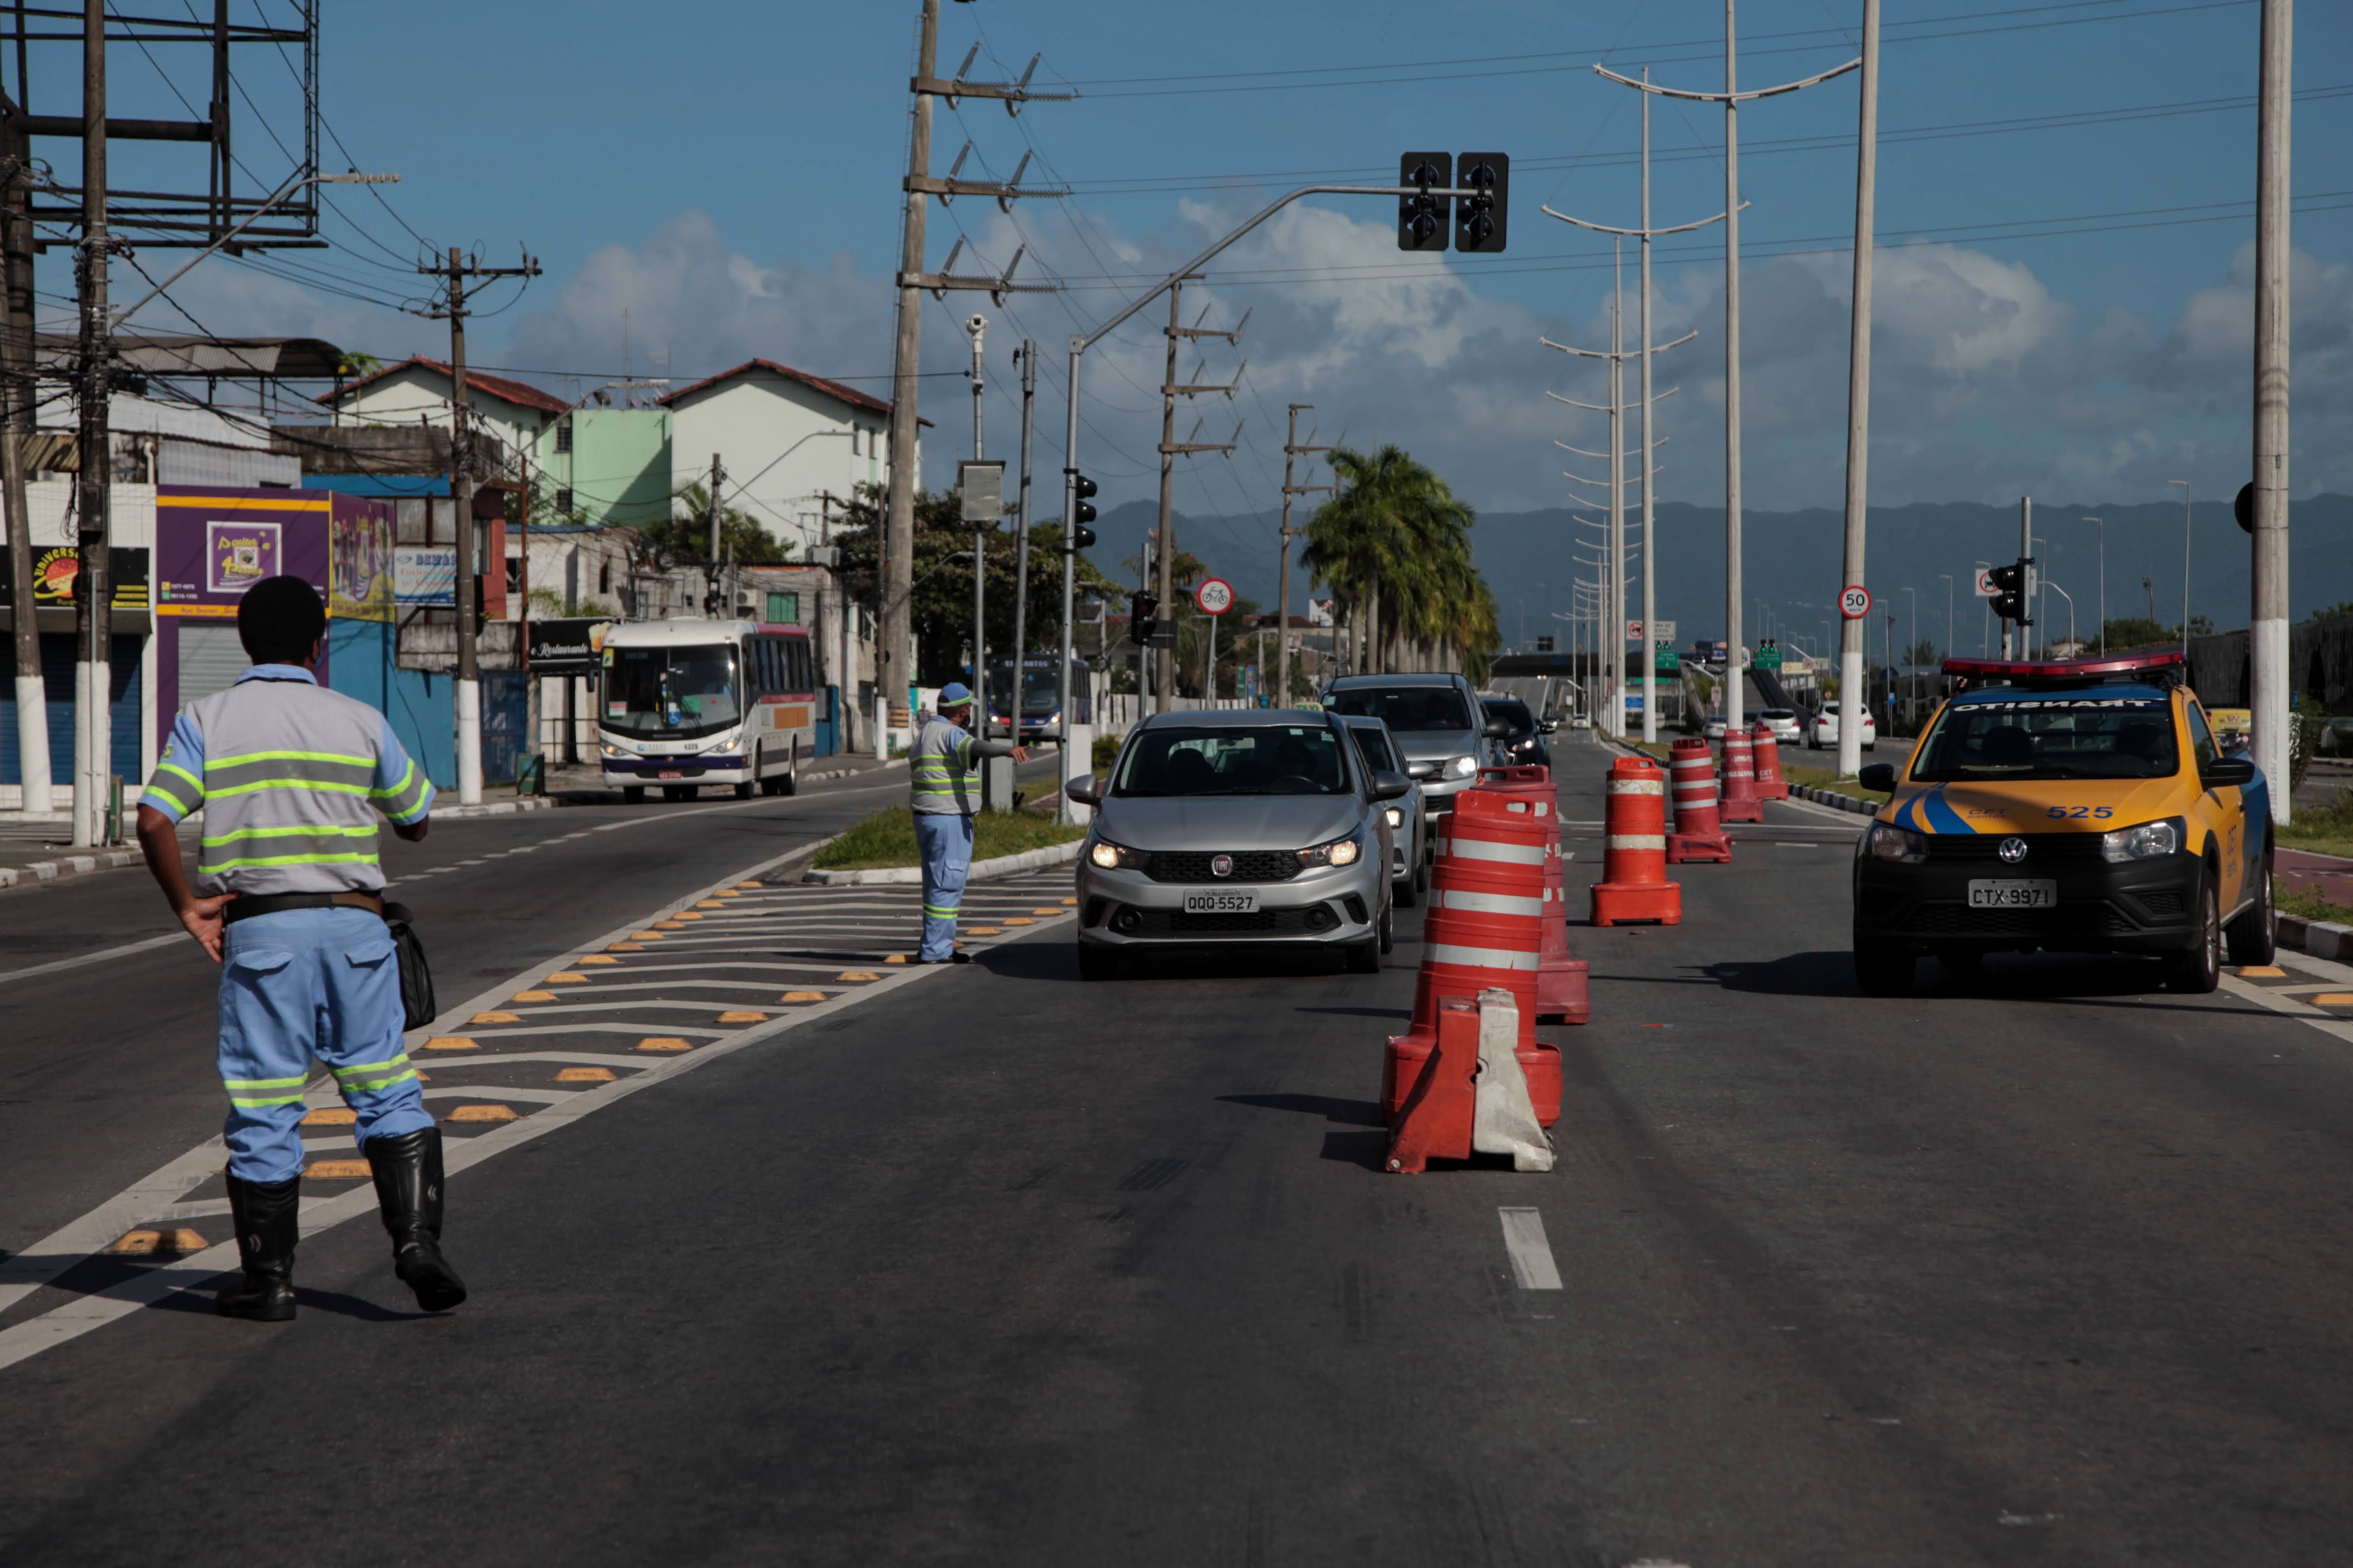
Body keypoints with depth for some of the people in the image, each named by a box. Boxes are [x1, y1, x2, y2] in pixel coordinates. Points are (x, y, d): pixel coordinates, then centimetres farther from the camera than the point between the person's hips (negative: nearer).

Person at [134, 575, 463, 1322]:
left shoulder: (205, 720, 3)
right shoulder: (359, 721, 6)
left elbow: (153, 821, -9)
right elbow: (417, 821, 17)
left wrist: (187, 906, 2)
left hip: (259, 930, -1)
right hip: (354, 923, 1)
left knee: (263, 1113, 6)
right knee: (389, 1096, 9)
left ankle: (268, 1280, 12)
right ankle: (417, 1239, -6)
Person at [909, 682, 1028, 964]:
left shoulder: (926, 733, 17)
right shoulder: (950, 734, -13)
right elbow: (977, 747, -36)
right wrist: (1009, 749, -51)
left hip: (926, 817, 10)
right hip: (949, 819, -10)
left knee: (938, 885, 17)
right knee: (947, 885, -8)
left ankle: (937, 947, 23)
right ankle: (935, 950, -10)